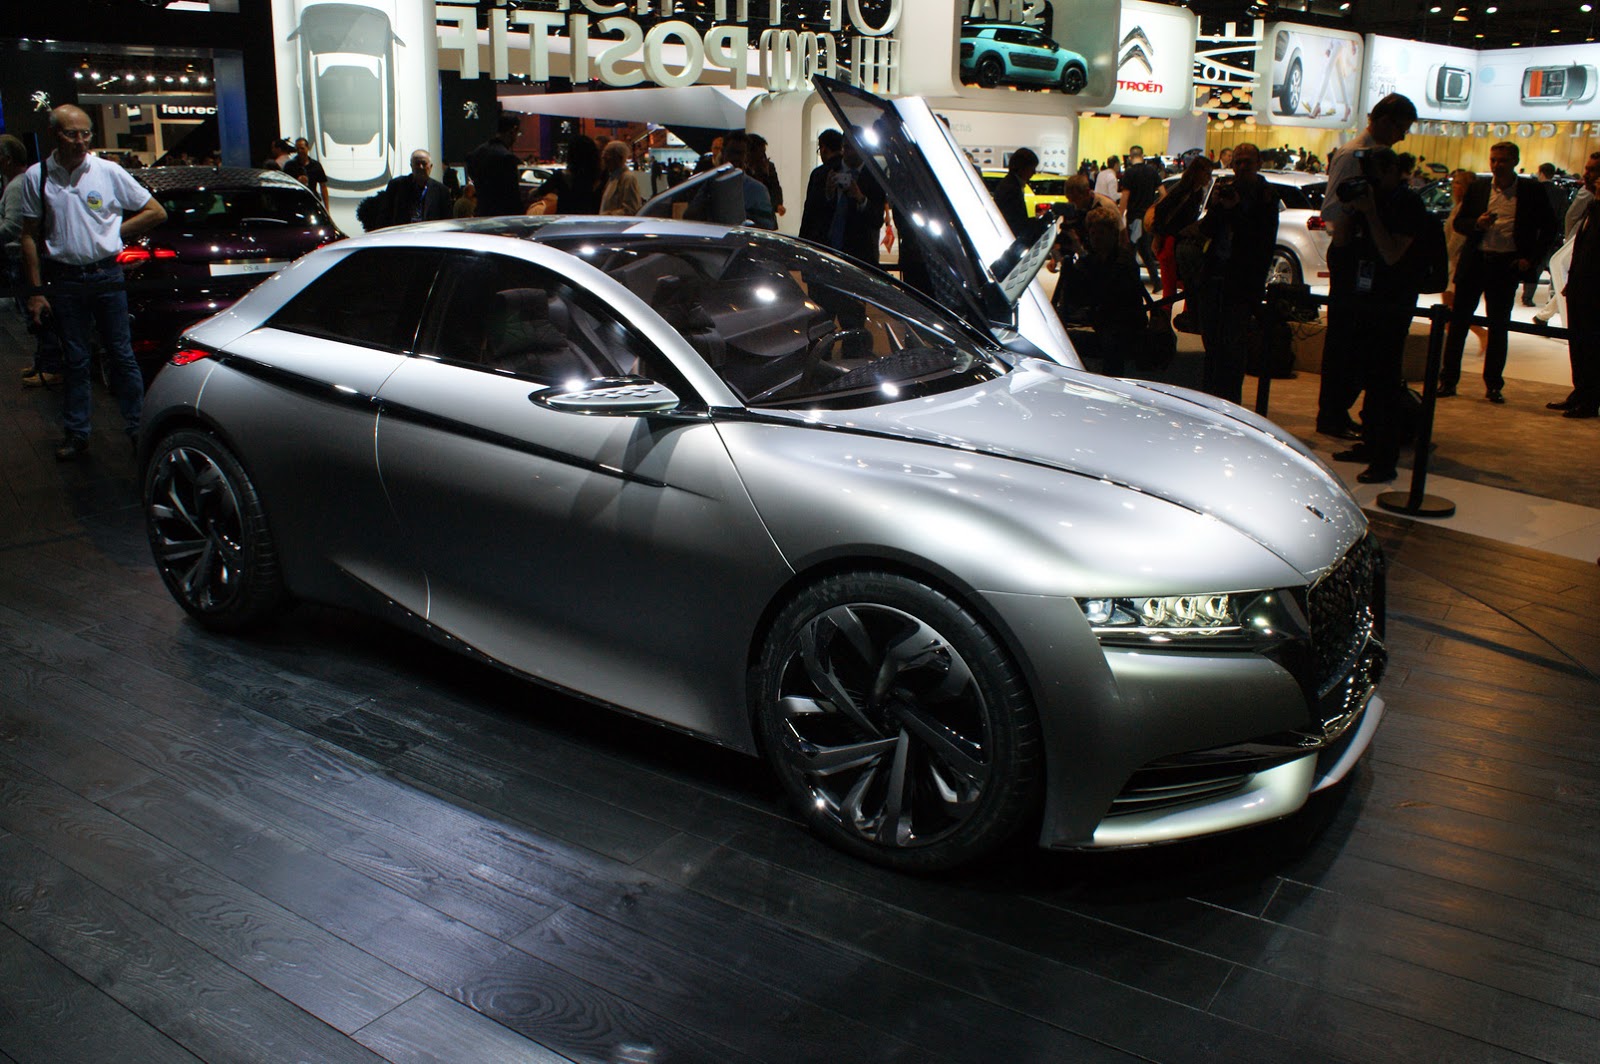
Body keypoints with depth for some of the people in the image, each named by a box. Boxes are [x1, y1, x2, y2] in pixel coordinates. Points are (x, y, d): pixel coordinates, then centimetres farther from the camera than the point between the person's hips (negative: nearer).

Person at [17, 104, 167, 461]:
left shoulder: (108, 172, -2)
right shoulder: (36, 177, 0)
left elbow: (156, 212, 5)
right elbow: (30, 236, 4)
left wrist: (117, 230, -1)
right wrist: (36, 291, 0)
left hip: (107, 274, -1)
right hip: (64, 279, 1)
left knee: (121, 355, 4)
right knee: (75, 360, 9)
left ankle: (137, 428, 11)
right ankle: (76, 433, 18)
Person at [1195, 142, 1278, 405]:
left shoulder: (1266, 195, -4)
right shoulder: (1225, 189, 11)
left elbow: (1262, 240, -13)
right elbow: (1206, 230, 9)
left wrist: (1234, 210, -18)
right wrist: (1215, 206, -9)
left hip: (1243, 278, -5)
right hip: (1215, 273, 5)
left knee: (1231, 341, -5)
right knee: (1210, 337, 10)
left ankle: (1228, 402, 3)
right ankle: (1208, 393, 21)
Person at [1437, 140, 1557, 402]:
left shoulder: (1532, 191, 1)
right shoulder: (1479, 187, 6)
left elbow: (1549, 227, 7)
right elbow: (1459, 222, 9)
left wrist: (1532, 258, -1)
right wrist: (1477, 223, -12)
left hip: (1506, 265, -1)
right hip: (1475, 261, 1)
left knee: (1499, 326, 4)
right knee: (1458, 321, 1)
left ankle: (1493, 385, 12)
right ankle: (1448, 380, 9)